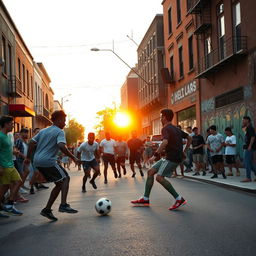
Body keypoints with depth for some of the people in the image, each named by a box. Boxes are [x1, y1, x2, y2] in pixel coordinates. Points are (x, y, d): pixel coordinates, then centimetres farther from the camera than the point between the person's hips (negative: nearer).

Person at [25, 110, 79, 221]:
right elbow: (62, 146, -20)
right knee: (65, 178, 3)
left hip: (37, 162, 8)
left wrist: (28, 157, 21)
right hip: (48, 161, -8)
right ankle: (63, 205, -9)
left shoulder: (43, 131, 20)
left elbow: (32, 143, 16)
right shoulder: (59, 132, -4)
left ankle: (47, 209, 10)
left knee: (59, 184, 13)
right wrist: (73, 157, -13)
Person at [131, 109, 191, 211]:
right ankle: (145, 199, 10)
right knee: (150, 172, 8)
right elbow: (189, 138, 25)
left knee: (159, 177, -18)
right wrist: (184, 152, 25)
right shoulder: (176, 129, 17)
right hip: (168, 157, 10)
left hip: (172, 158, -10)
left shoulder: (166, 128, -11)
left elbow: (165, 142, -30)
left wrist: (155, 155, -27)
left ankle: (179, 199, -12)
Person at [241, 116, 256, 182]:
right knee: (250, 163, 12)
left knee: (247, 162, -7)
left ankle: (248, 178, -4)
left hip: (249, 148, -10)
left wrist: (250, 146, -23)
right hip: (247, 148, 10)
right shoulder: (248, 128, 18)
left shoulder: (250, 128, -12)